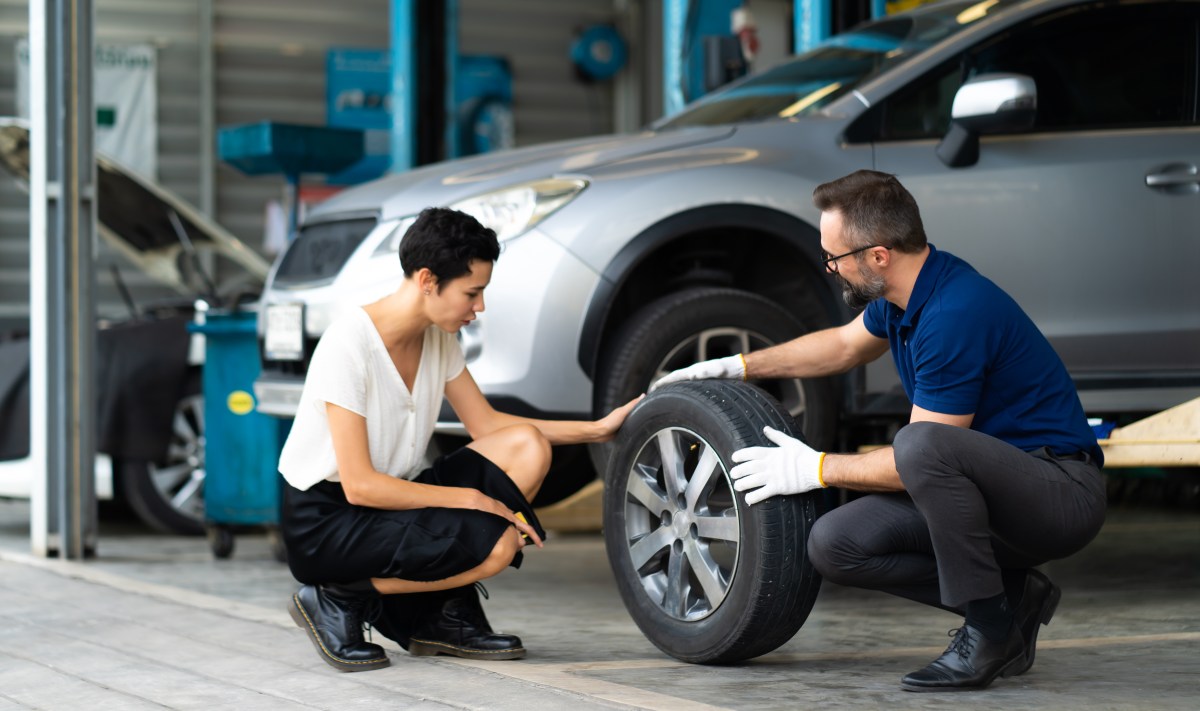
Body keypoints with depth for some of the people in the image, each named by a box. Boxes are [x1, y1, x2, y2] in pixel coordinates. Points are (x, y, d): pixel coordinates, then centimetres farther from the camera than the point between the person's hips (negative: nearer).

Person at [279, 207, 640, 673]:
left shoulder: (438, 338, 2)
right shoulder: (349, 343, -23)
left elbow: (486, 424, 12)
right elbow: (359, 485, -25)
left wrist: (597, 429, 4)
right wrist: (472, 500, -23)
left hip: (387, 503, 8)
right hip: (323, 522, -8)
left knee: (526, 447, -8)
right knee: (496, 544, -26)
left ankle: (446, 616, -1)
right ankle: (339, 598, -7)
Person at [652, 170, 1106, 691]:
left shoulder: (955, 315, -26)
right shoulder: (903, 294, 3)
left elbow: (919, 459, -21)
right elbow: (847, 344, 26)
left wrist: (817, 469, -10)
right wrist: (738, 367, 23)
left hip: (1060, 489, -9)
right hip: (989, 485, 9)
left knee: (922, 444, -37)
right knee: (834, 545, -3)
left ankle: (990, 629, -20)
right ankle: (1011, 598, 4)